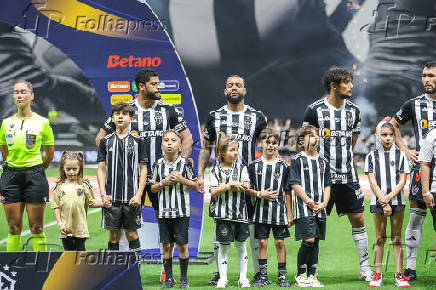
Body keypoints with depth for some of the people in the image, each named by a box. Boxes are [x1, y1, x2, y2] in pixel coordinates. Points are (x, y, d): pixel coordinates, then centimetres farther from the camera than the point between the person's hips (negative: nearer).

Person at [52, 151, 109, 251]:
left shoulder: (84, 185, 1)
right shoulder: (60, 187, 2)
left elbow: (91, 202, 7)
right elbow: (56, 207, 3)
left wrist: (103, 203, -10)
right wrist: (60, 224, -5)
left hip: (80, 228, -1)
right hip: (66, 229, 1)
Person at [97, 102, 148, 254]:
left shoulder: (137, 141, 3)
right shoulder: (106, 141, 7)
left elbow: (143, 169, 3)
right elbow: (101, 169, 8)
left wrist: (138, 195, -6)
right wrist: (103, 194, -3)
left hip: (131, 197, -1)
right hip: (112, 197, 1)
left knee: (131, 233, 2)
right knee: (114, 234, 5)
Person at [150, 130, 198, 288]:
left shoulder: (185, 163, -2)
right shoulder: (158, 165, 3)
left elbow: (195, 185, 3)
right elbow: (153, 188, 9)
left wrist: (181, 179, -13)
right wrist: (163, 183, -10)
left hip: (182, 211, -2)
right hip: (164, 211, 2)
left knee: (182, 245, 1)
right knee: (167, 245, 5)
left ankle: (184, 278, 11)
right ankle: (168, 278, 13)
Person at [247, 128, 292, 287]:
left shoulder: (283, 166, 2)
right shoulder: (254, 165, 3)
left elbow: (287, 192, 4)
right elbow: (249, 188, 6)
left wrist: (289, 214, 3)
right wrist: (260, 194, -14)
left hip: (279, 210, -1)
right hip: (261, 210, 1)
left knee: (280, 242, 2)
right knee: (262, 242, 4)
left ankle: (282, 276, 9)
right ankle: (263, 276, 12)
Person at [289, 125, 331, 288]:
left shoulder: (323, 162, 15)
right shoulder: (297, 160, -2)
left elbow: (327, 185, 15)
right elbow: (295, 185, -7)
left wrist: (324, 203, -2)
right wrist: (310, 203, -12)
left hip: (320, 209, 5)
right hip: (304, 208, -5)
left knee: (315, 242, 5)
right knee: (309, 240, -12)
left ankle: (312, 276, 10)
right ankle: (300, 275, 1)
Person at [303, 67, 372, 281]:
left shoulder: (353, 111, 8)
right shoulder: (315, 110, -6)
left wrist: (343, 161, 12)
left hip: (348, 176, 4)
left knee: (358, 220, 4)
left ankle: (364, 269, 11)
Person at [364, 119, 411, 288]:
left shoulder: (400, 156, 5)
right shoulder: (372, 157, 4)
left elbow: (402, 180, -1)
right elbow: (372, 182, -2)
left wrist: (389, 197, -14)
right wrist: (384, 202, -11)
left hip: (397, 201, 0)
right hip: (378, 202, 0)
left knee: (396, 238, 2)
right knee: (380, 239, 3)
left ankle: (399, 275, 2)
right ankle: (377, 275, 5)